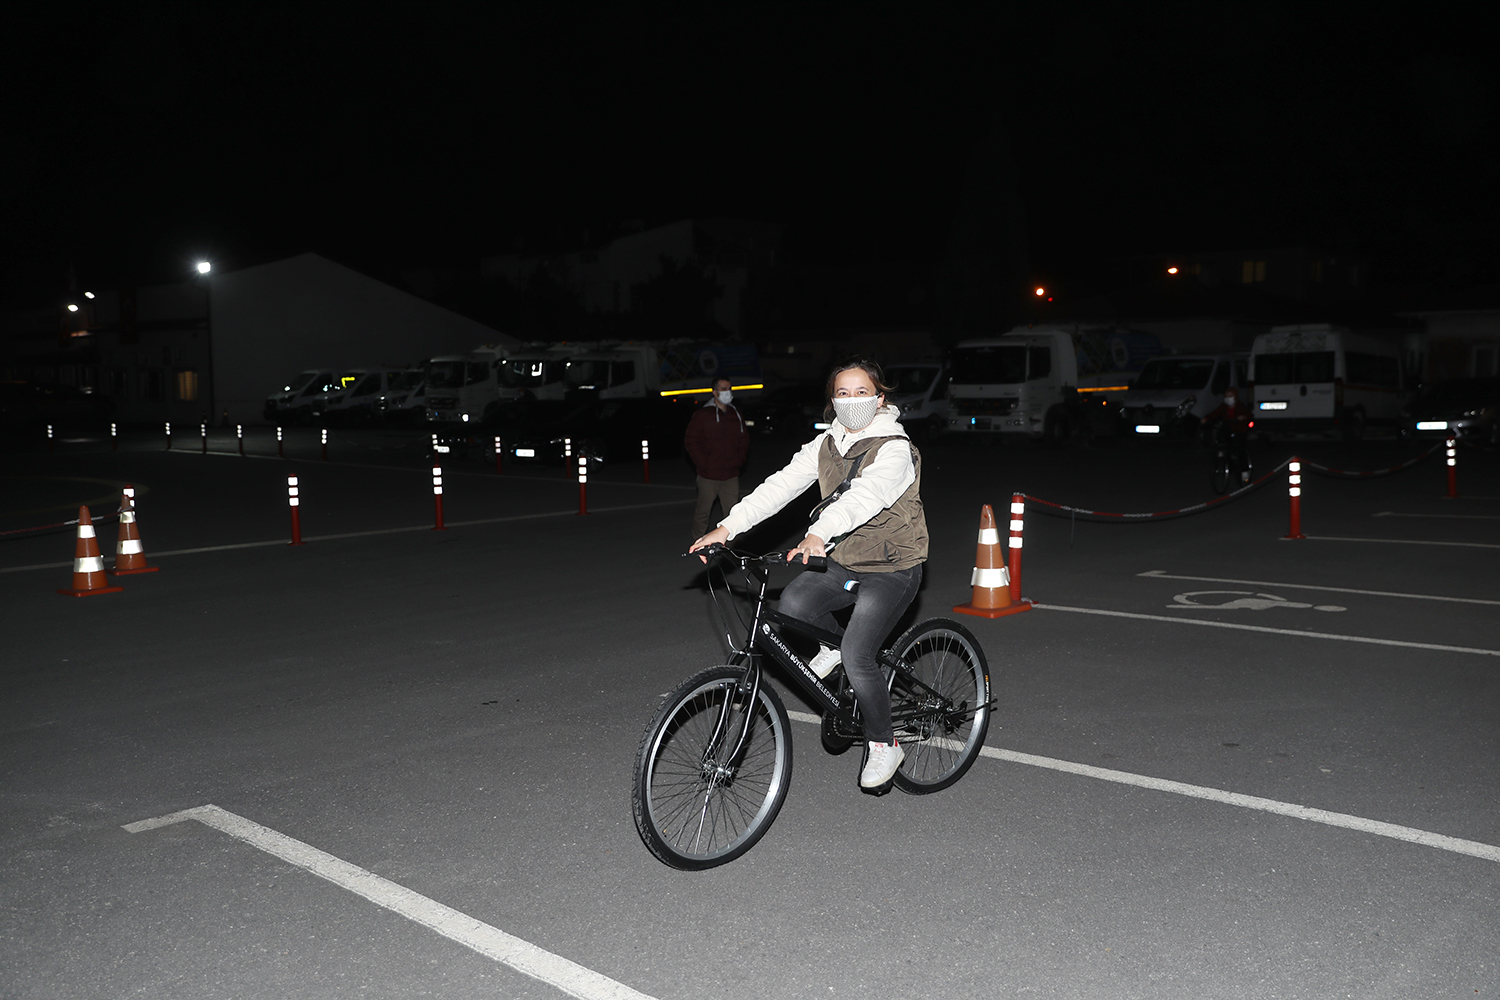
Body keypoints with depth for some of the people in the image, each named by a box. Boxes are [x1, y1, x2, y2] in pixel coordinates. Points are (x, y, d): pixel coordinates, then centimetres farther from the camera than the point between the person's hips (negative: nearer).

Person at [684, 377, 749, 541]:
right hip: (708, 475, -4)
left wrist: (739, 459, 6)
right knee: (703, 511, 5)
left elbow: (744, 440, 20)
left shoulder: (736, 415, 11)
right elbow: (691, 442, -4)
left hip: (731, 475, 4)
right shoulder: (702, 415, -4)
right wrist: (703, 463, -9)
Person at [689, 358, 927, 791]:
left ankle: (883, 744, 4)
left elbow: (865, 495, -37)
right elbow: (781, 485, -8)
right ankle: (832, 645, 14)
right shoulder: (826, 445, 2)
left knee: (857, 655, -18)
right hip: (844, 561, 6)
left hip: (893, 568, -6)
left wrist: (819, 533, -54)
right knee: (794, 602, -19)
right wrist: (727, 527, -20)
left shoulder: (895, 449, -18)